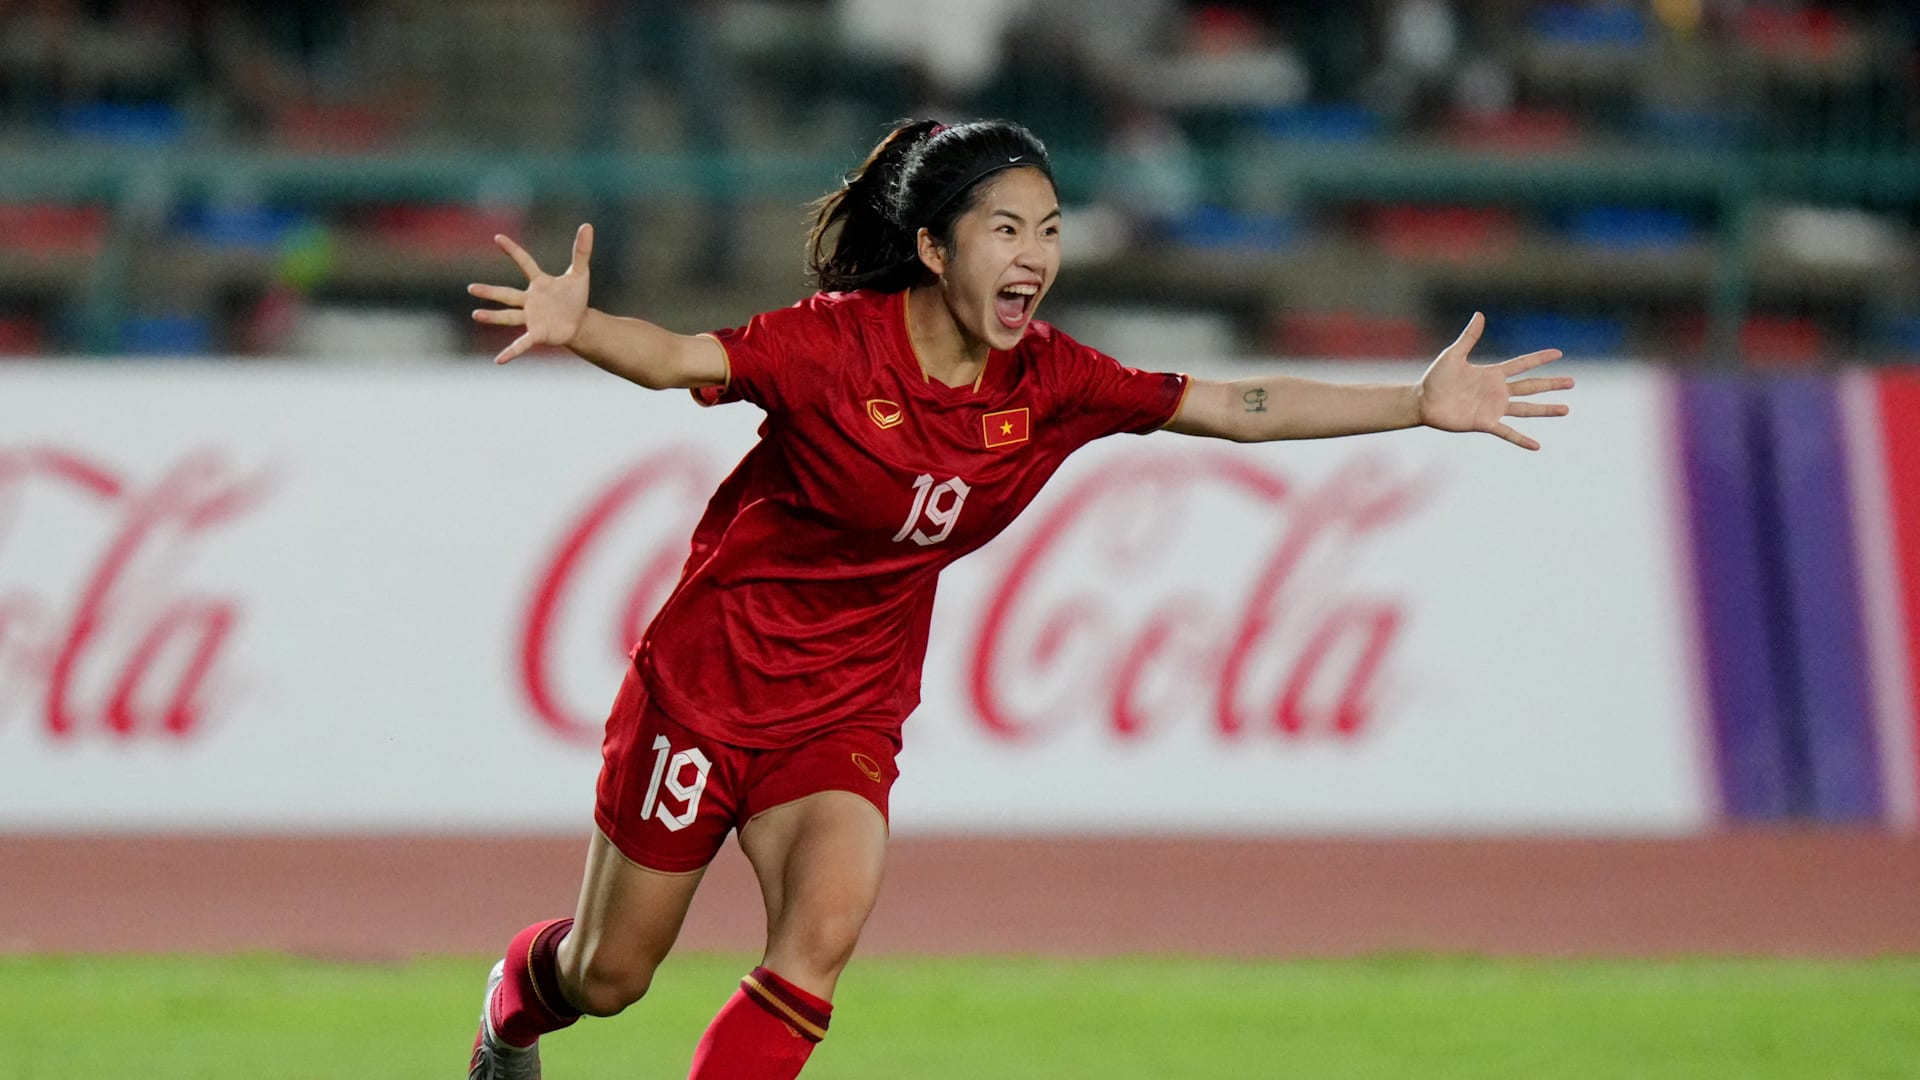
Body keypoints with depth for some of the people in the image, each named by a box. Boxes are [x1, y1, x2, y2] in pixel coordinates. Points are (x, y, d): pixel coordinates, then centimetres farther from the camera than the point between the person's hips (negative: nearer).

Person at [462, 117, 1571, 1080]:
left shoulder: (1049, 382, -7)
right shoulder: (836, 344, -21)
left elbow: (1240, 407, -5)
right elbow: (681, 358, -33)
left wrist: (1420, 406, -12)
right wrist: (577, 330, -54)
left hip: (847, 716, 3)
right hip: (708, 681, -3)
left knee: (825, 929, -23)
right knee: (609, 975, 8)